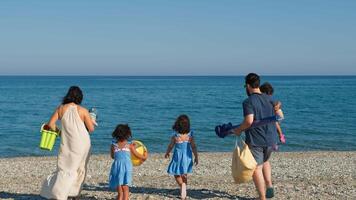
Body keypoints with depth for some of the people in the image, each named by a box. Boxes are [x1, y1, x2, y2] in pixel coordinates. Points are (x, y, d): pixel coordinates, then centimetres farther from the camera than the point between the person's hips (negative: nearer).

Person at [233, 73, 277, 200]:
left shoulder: (248, 102, -15)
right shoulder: (269, 99, 6)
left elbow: (249, 121, -26)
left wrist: (238, 130, -10)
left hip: (255, 140, -6)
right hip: (270, 139, 7)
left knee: (256, 168, 4)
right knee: (265, 161, 29)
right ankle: (269, 187, 19)